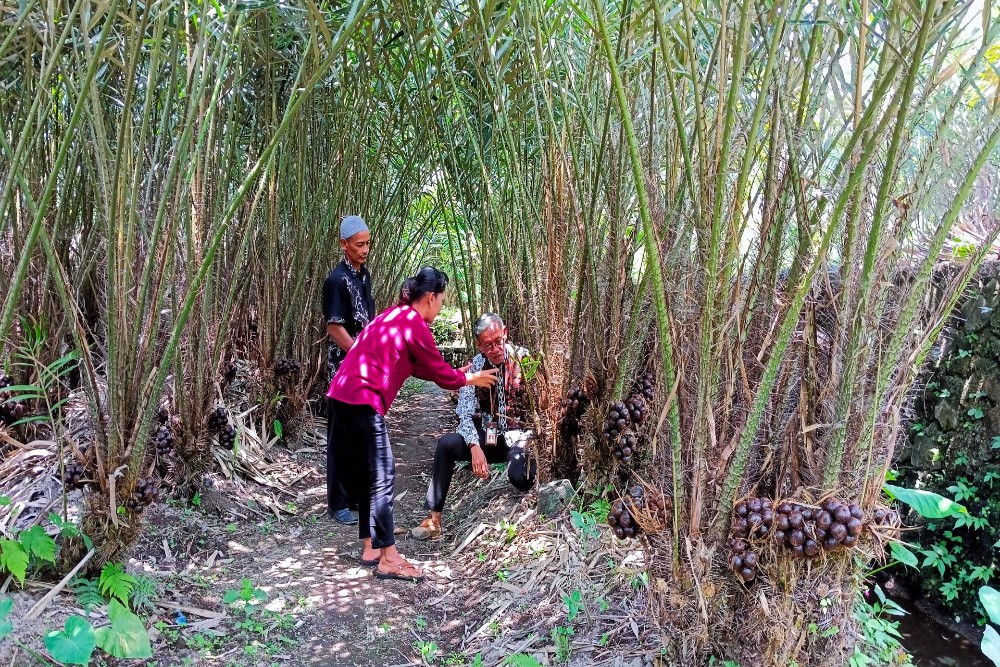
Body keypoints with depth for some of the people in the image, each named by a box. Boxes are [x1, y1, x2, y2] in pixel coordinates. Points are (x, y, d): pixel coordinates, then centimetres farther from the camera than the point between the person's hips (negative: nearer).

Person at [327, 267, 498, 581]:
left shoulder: (396, 316, 20)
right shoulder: (415, 325, -9)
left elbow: (420, 367, 26)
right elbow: (442, 375, -3)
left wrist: (459, 374, 25)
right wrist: (472, 378, 14)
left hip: (344, 397, 10)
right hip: (362, 402, -10)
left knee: (369, 476, 15)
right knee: (382, 478, -6)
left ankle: (371, 547, 23)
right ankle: (389, 560, -2)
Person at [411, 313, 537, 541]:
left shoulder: (524, 359, -10)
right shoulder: (474, 367, -3)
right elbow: (465, 414, -7)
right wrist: (475, 447, -25)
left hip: (520, 436, -4)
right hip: (489, 436, 4)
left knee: (519, 476, -35)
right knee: (446, 444, -20)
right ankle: (434, 518, -13)